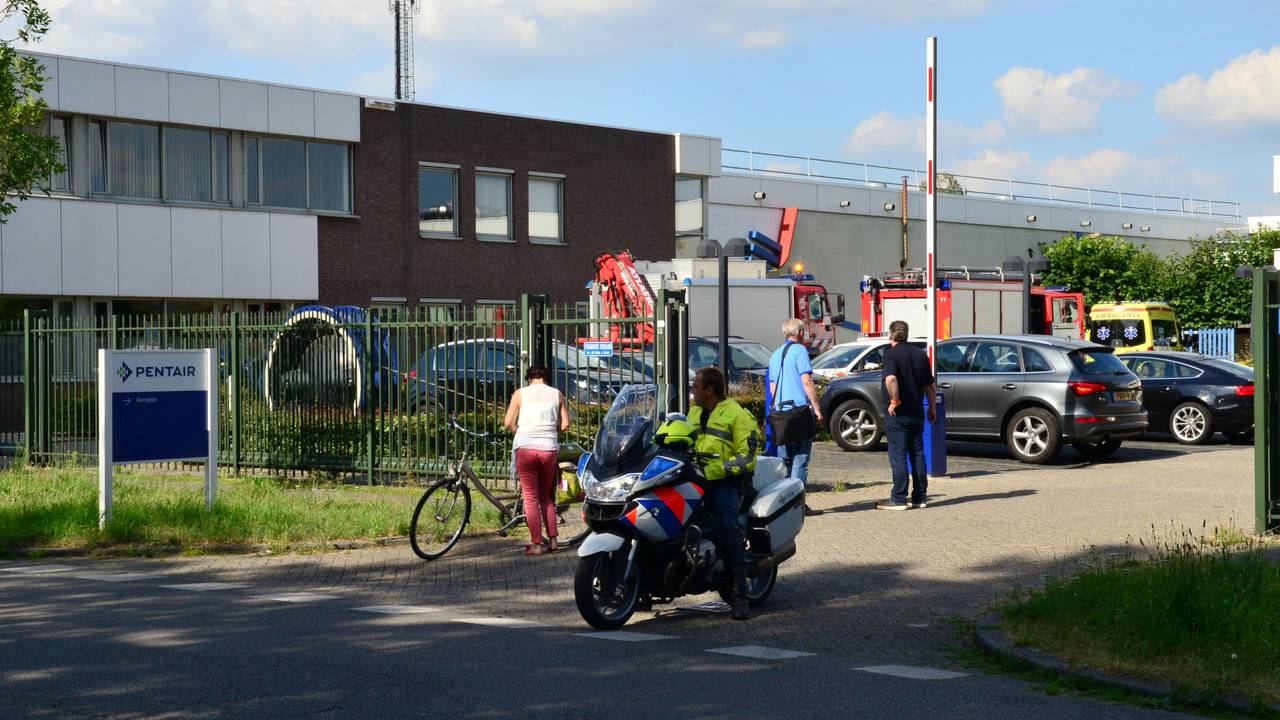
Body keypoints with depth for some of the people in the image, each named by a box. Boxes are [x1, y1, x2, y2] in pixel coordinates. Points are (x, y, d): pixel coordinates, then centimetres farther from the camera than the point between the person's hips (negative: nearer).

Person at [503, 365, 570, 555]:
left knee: (531, 497, 3)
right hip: (550, 448, 2)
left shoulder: (520, 394, 4)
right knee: (547, 496, 16)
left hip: (525, 447, -2)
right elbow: (565, 425, 5)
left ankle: (536, 544, 1)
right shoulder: (557, 394, 9)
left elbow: (508, 424, 1)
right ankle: (552, 539, 10)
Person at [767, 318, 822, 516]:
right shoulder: (799, 350, -6)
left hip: (781, 411, 7)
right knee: (800, 457, -5)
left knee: (785, 459, 12)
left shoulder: (776, 354, 17)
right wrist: (817, 408, -10)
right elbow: (806, 381, -12)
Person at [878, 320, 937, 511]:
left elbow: (890, 379, -30)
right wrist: (932, 408, 22)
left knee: (898, 455, -3)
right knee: (917, 454, 12)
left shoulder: (892, 354, -11)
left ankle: (899, 499, -4)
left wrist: (894, 400, -19)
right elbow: (929, 386, 13)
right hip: (917, 413, 6)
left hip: (897, 414, -6)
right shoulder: (921, 355, 9)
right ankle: (920, 497, 15)